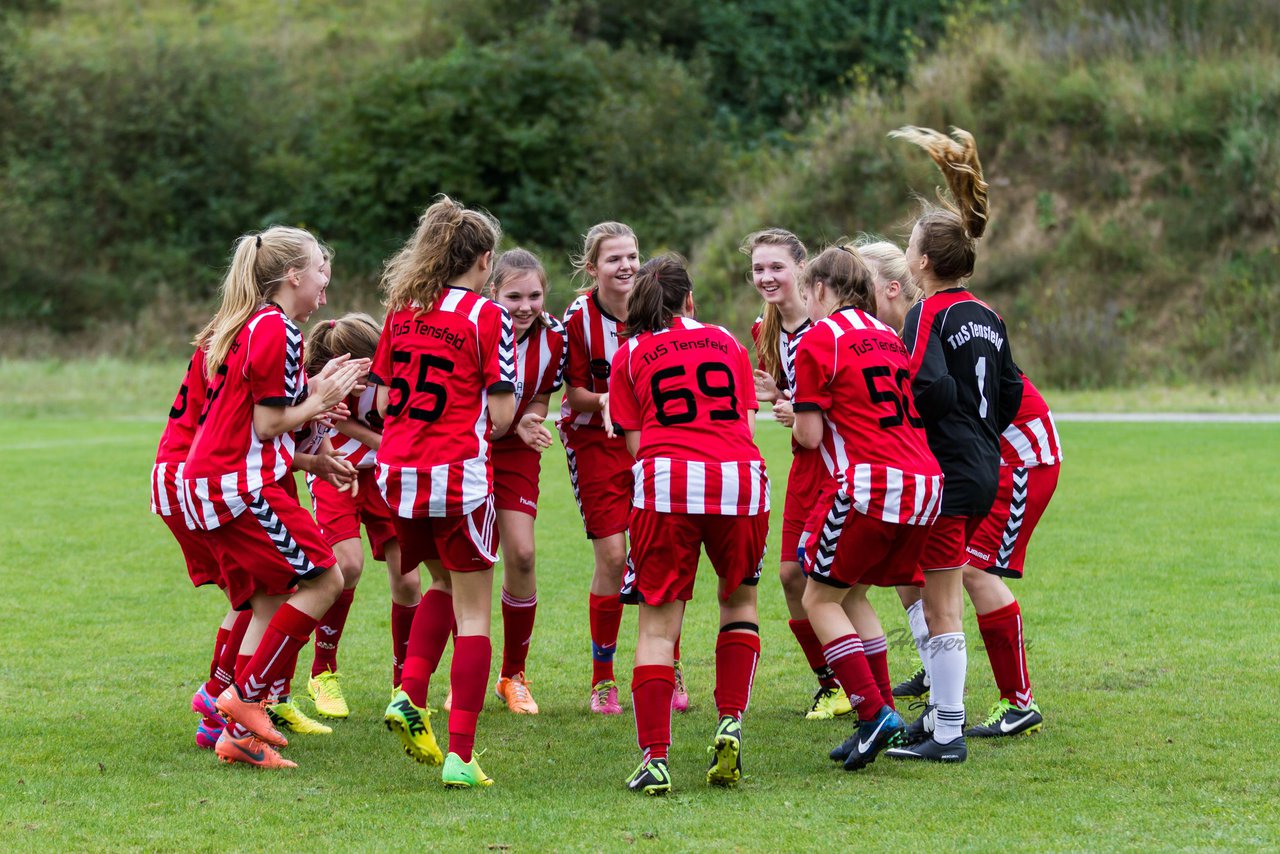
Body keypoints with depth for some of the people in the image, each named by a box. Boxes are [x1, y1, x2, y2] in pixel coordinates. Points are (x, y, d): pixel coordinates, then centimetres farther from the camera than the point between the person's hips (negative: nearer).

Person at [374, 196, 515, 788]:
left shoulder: (401, 311, 9)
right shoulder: (486, 317, -7)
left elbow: (383, 400, 11)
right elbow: (499, 416, -9)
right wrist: (498, 421, 13)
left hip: (397, 473, 6)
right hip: (458, 474, -6)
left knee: (445, 585, 27)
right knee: (472, 613, 1)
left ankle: (409, 696, 9)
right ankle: (460, 756, -5)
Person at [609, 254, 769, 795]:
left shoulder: (630, 355, 14)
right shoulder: (726, 343, 20)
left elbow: (636, 444, 9)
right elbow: (747, 426, 18)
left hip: (666, 481, -2)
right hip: (740, 478, 2)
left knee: (658, 623, 1)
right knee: (739, 598, 24)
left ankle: (654, 759, -9)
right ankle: (731, 723, 9)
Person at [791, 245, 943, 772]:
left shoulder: (817, 341, -2)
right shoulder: (888, 337, 20)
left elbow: (810, 436, -4)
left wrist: (794, 413, 18)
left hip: (870, 485, -7)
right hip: (925, 482, 7)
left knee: (820, 599, 5)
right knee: (853, 593, 20)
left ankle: (874, 713, -9)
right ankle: (881, 713, 14)